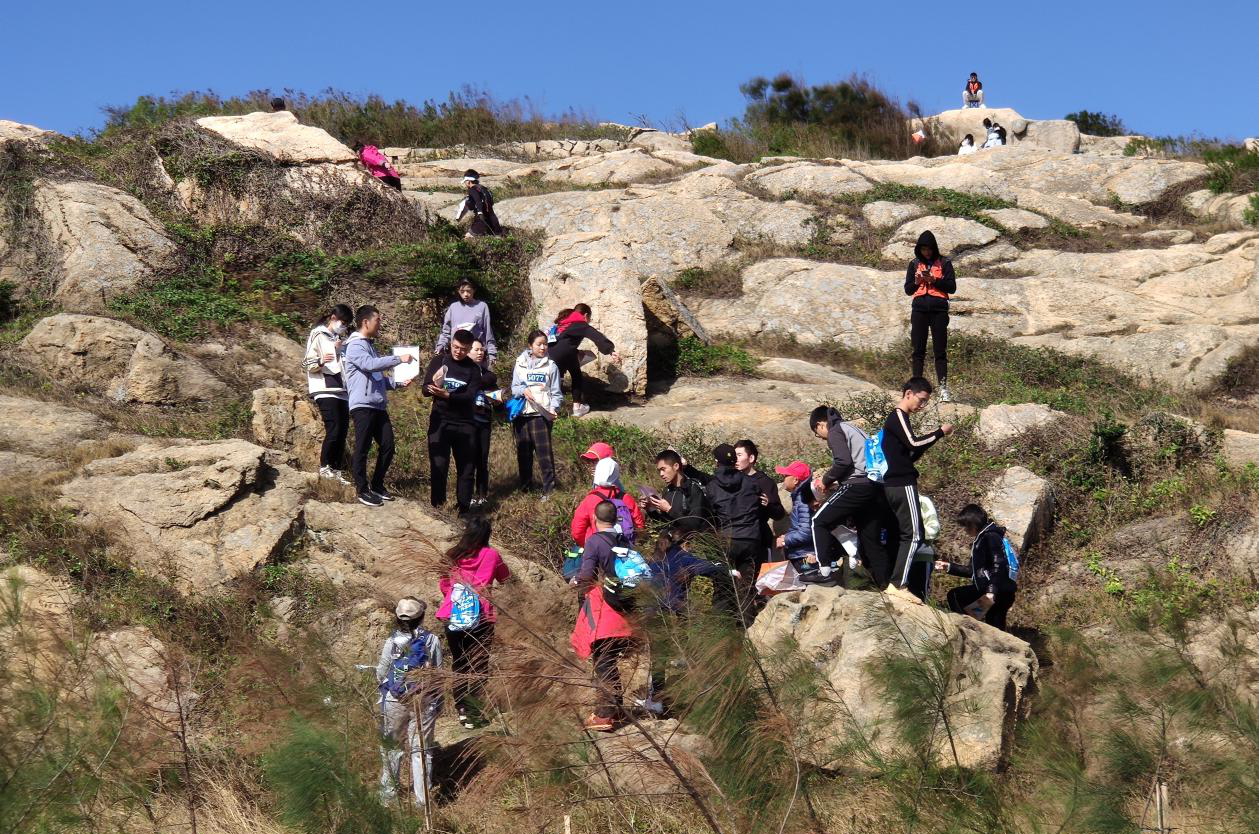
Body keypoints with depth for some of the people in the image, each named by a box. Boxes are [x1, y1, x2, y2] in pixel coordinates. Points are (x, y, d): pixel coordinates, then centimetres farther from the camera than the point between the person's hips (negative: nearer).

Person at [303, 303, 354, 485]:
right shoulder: (319, 336, 1)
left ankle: (336, 470, 3)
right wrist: (321, 361, -25)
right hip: (325, 391, -7)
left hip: (342, 392, 7)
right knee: (334, 430, -15)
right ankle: (324, 467, -4)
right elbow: (309, 366, -6)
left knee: (342, 432, 0)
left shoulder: (340, 339, 22)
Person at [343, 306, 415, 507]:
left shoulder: (370, 346, 22)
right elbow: (370, 364, -25)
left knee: (387, 447, 7)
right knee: (362, 449, -2)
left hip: (378, 406, 9)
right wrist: (399, 359, -24)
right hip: (363, 406, -9)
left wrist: (398, 383, 10)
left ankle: (377, 485, 20)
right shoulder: (354, 346, -7)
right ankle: (362, 490, 5)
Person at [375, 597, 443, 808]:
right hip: (424, 702, 0)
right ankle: (422, 797, 12)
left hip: (394, 702, 0)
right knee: (422, 749, 10)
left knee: (392, 747, 16)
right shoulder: (432, 640, -10)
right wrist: (438, 703, 9)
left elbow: (381, 673, -3)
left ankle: (388, 792, 24)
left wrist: (380, 683, 21)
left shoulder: (392, 641, -12)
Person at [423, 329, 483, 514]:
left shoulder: (473, 369, 2)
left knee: (466, 468, 3)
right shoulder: (439, 361, 3)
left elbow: (470, 397, -10)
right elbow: (425, 390, -1)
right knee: (438, 466, -7)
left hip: (465, 424, 1)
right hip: (440, 422, -1)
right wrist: (434, 385, -24)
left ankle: (464, 508, 11)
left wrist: (447, 395, -26)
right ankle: (436, 508, -4)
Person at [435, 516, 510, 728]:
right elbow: (506, 579, 10)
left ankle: (462, 709, 20)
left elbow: (443, 585, 10)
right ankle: (474, 713, 2)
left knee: (458, 664, 16)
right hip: (481, 617, -2)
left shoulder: (452, 556, 1)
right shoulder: (491, 555, -4)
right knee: (479, 665, 5)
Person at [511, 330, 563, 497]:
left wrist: (553, 408, -13)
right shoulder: (520, 364, 8)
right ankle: (525, 487, 20)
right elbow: (514, 388, 9)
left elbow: (556, 392, 4)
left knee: (544, 452, -9)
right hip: (521, 414, 3)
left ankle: (549, 489, -6)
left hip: (541, 413, -3)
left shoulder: (551, 366, 3)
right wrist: (523, 390, -12)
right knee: (523, 452, 9)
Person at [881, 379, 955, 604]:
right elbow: (913, 442, -21)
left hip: (894, 485, 10)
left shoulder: (897, 418, 22)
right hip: (903, 485, -10)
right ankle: (899, 584, -16)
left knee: (901, 535, 10)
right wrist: (940, 433, -9)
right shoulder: (899, 416, -8)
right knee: (914, 534, -12)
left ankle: (894, 583, 8)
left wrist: (934, 438, 11)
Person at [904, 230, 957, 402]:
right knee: (917, 350, -1)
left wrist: (934, 280, -12)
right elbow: (908, 290, 13)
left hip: (939, 310, -2)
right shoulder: (914, 264, 13)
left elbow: (952, 287, 0)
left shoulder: (944, 263, 6)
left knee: (940, 350, -3)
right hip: (919, 310, 2)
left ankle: (943, 388, -2)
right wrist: (916, 282, -7)